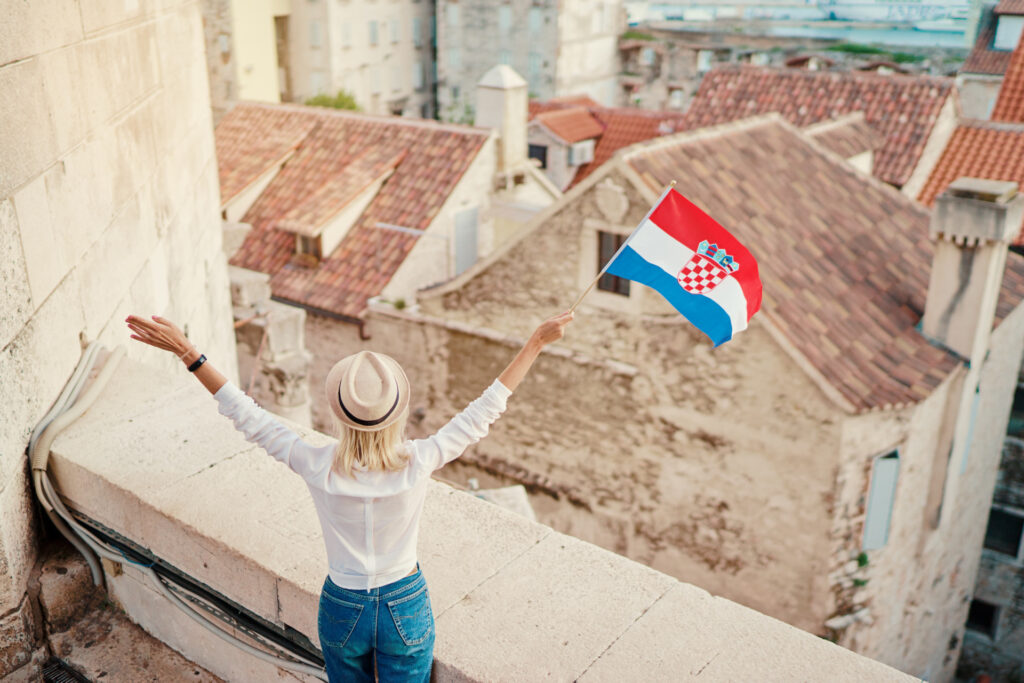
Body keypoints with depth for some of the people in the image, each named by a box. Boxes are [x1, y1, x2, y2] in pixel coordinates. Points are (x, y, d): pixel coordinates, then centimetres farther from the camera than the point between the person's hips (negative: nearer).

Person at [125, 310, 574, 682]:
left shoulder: (318, 468, -25)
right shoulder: (418, 463, -25)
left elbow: (248, 417, -16)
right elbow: (483, 411, -18)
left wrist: (186, 352, -10)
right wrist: (536, 342, -11)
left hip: (342, 611, 1)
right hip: (406, 609, -1)